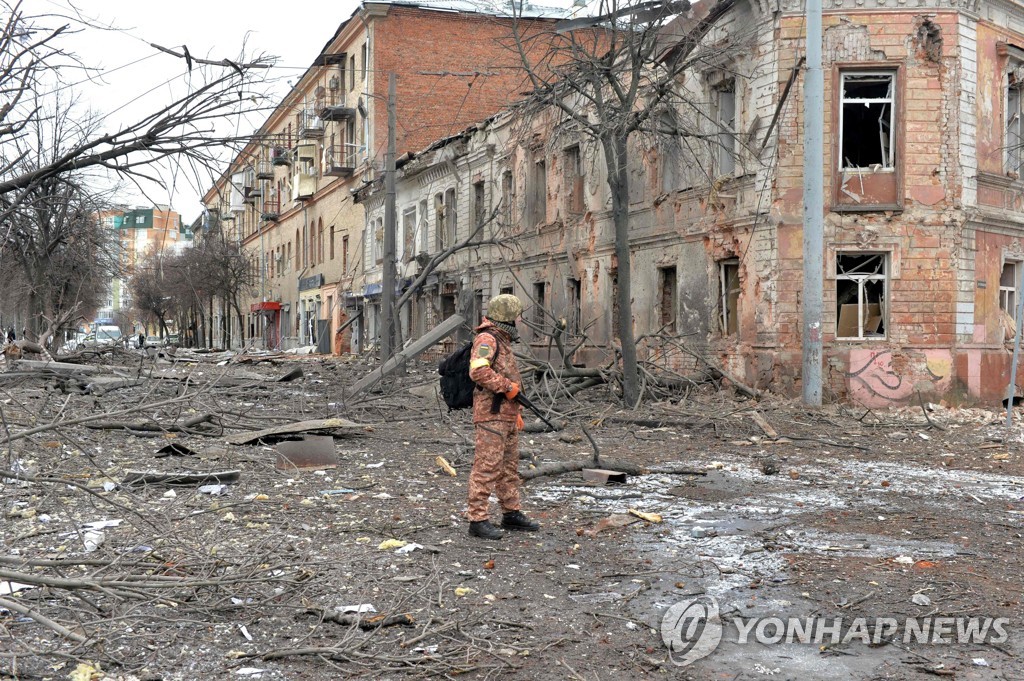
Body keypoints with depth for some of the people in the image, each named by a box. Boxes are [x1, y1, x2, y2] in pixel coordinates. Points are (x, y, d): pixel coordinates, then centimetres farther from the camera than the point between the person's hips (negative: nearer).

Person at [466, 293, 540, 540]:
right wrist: (507, 386, -21)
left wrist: (517, 412, 26)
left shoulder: (503, 341, 20)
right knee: (486, 467, -10)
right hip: (491, 415, -10)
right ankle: (478, 520, -9)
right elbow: (478, 371, -28)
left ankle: (512, 513, 27)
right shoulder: (487, 339, -12)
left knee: (509, 467, 17)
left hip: (507, 415, 10)